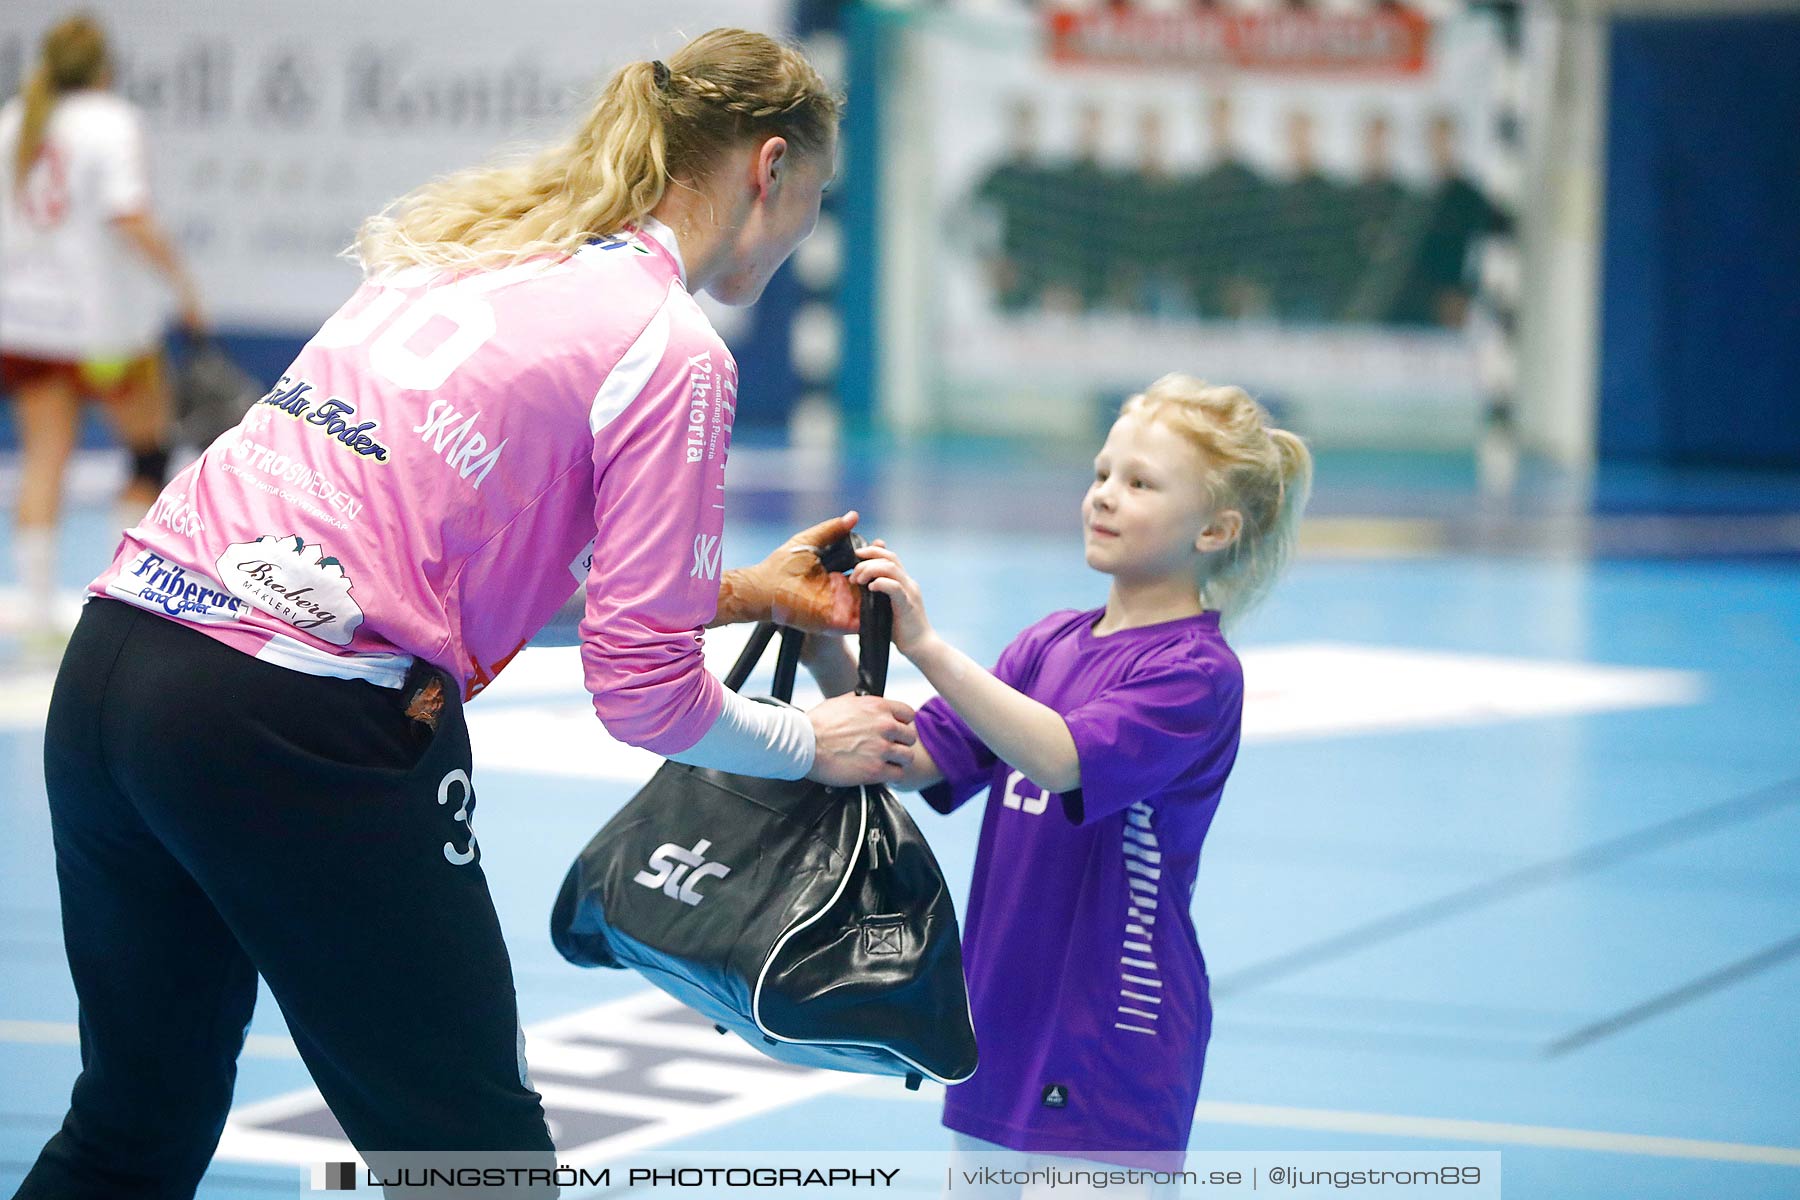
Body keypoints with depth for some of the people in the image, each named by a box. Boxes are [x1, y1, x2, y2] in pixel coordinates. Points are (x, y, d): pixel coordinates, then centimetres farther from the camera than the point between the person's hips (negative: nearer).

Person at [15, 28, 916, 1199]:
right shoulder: (674, 353, -5)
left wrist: (745, 590, 28)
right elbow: (643, 690, -7)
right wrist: (813, 743, 12)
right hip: (304, 735, -8)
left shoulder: (467, 246, 19)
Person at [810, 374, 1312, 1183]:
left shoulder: (1196, 670, -11)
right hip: (1004, 1018, 7)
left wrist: (927, 646, -33)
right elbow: (919, 759, 7)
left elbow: (1059, 757, -27)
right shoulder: (1052, 644, 12)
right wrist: (833, 663, -9)